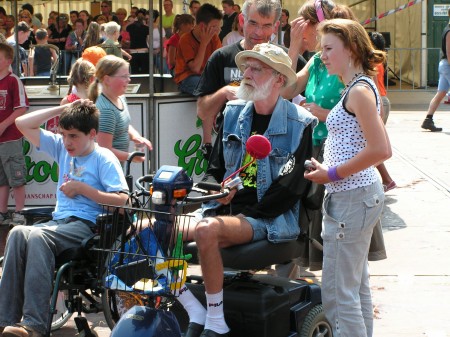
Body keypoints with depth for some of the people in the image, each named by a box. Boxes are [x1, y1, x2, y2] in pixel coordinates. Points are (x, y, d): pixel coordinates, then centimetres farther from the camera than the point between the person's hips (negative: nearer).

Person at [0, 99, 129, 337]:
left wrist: (81, 188, -8)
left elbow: (122, 200, -11)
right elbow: (23, 124, 18)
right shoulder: (61, 148, 18)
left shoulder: (104, 159, 1)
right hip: (59, 220, 6)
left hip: (88, 225, -6)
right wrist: (61, 110, 13)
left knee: (38, 237, -35)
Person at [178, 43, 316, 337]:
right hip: (226, 209, 6)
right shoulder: (234, 113, 13)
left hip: (271, 220, -6)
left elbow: (291, 188, -10)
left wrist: (246, 216, -14)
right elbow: (215, 169, 17)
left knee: (207, 231, -35)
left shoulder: (299, 124, -5)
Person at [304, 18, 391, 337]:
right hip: (357, 194, 10)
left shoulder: (359, 91, -16)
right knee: (357, 286, 17)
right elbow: (377, 146, 19)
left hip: (352, 197, -10)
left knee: (338, 292, -5)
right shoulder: (359, 88, 13)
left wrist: (333, 174, -17)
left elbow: (381, 151, -24)